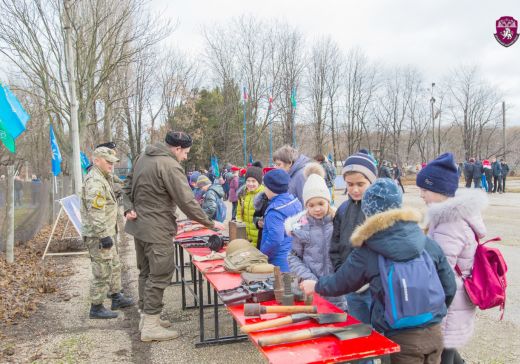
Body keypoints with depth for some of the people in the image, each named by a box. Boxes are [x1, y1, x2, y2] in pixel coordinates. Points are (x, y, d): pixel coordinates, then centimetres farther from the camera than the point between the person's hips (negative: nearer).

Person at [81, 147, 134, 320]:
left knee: (114, 266, 20)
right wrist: (104, 236, -25)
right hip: (98, 235, -11)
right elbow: (96, 213, -26)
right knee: (102, 272, -2)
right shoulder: (95, 181, -20)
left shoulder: (103, 178, 15)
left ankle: (116, 297, 33)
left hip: (107, 232, 11)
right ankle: (96, 308, 10)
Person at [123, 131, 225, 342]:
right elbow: (187, 202, -20)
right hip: (157, 230, -9)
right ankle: (151, 326, 6)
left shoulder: (143, 157, 9)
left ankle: (146, 315, 30)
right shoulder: (170, 166, -19)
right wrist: (210, 224, -11)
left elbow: (128, 185, 17)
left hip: (139, 225, 10)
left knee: (146, 272, 18)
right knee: (159, 276, -1)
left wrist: (129, 208, 7)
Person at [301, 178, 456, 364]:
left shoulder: (366, 254, -11)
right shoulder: (428, 243, -3)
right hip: (434, 333, 4)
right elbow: (449, 287, 4)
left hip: (400, 340, -4)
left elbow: (339, 284, 4)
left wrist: (315, 286, 25)